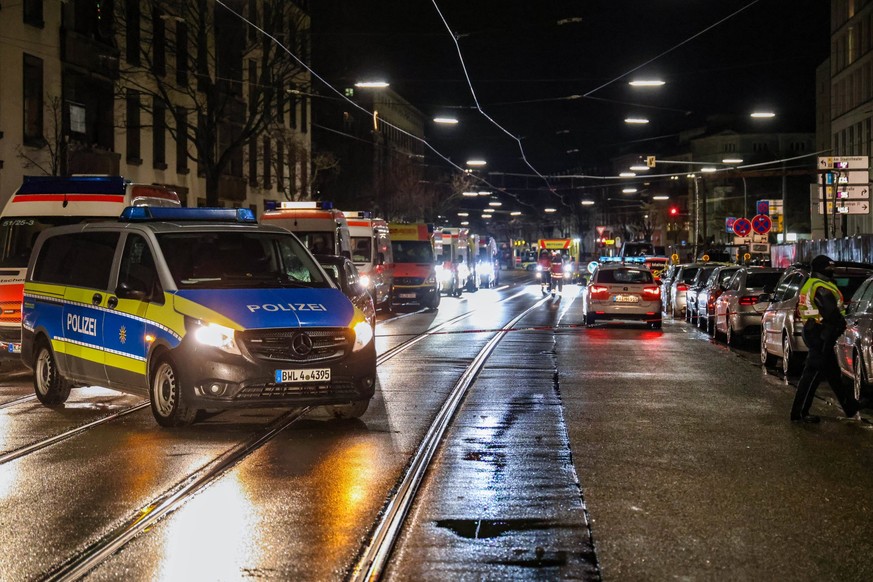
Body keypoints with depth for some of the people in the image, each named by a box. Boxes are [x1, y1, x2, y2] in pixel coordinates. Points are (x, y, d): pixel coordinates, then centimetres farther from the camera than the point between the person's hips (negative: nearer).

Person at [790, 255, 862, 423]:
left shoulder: (809, 285, 14)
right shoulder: (822, 288, -19)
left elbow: (800, 308, 21)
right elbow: (832, 314, -27)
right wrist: (841, 323, -7)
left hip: (811, 331, 11)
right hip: (822, 335, -11)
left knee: (833, 373, 18)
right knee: (813, 373, -6)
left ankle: (850, 406, 30)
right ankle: (799, 413, -2)